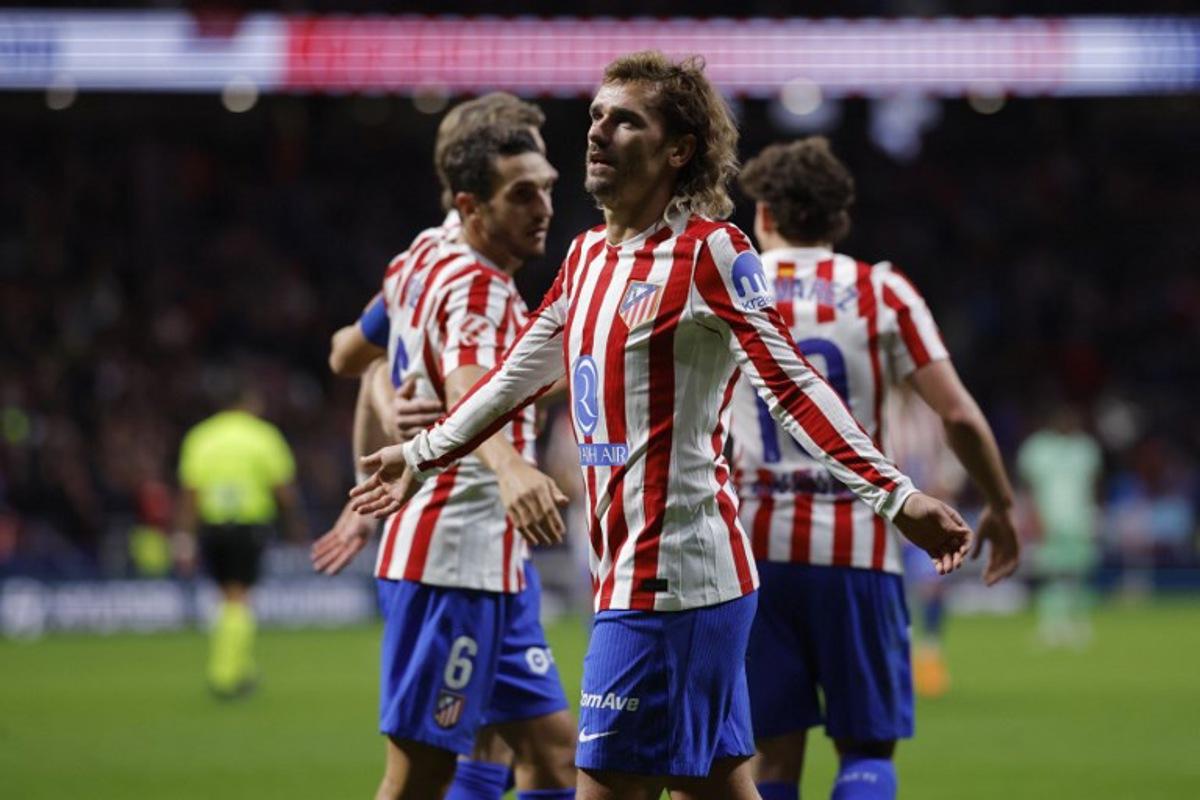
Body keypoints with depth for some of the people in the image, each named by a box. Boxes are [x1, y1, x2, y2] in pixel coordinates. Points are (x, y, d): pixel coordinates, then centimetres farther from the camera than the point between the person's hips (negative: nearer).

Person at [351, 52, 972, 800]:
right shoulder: (590, 255, 14)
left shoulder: (709, 252, -9)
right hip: (629, 569, 8)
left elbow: (791, 385, -14)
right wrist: (423, 455, 38)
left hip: (668, 581, -8)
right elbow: (519, 373, 28)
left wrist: (897, 495, -22)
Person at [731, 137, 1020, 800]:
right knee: (867, 746, 6)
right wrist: (1000, 507, 10)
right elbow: (958, 415, -3)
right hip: (857, 546, -1)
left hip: (754, 546, 1)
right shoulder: (883, 293, 2)